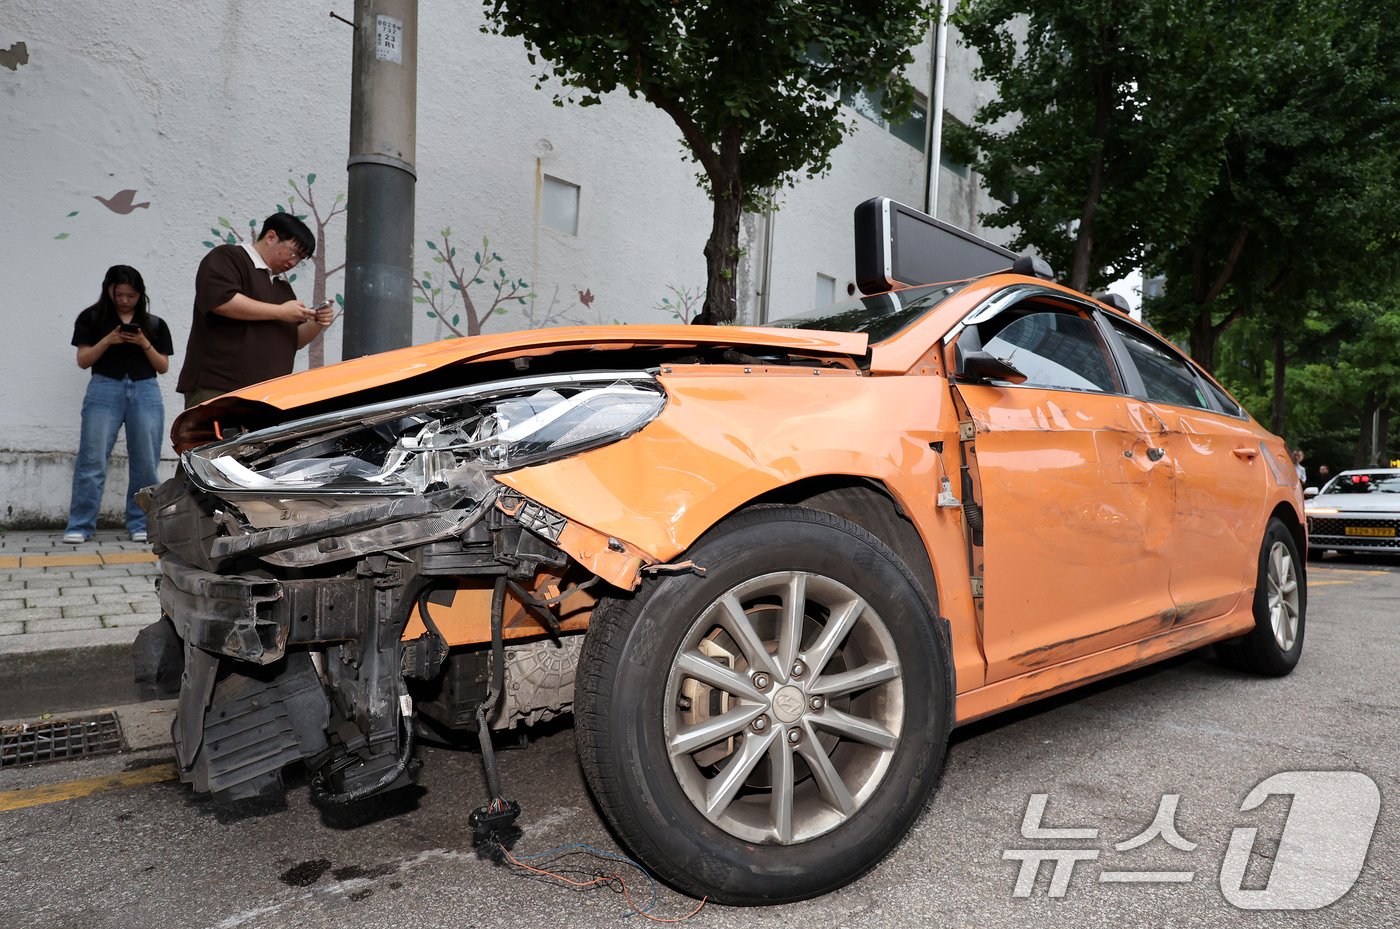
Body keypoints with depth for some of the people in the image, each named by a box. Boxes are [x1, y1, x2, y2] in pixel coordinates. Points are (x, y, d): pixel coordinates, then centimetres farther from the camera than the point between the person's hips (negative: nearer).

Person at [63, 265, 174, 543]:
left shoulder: (154, 324, 13)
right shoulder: (92, 318, 9)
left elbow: (163, 367, 10)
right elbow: (83, 360, 4)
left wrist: (145, 344, -6)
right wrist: (108, 340, -10)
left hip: (146, 392, 1)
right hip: (105, 389, -1)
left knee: (145, 462, -1)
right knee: (92, 460, -5)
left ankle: (140, 524, 7)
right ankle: (80, 526, 0)